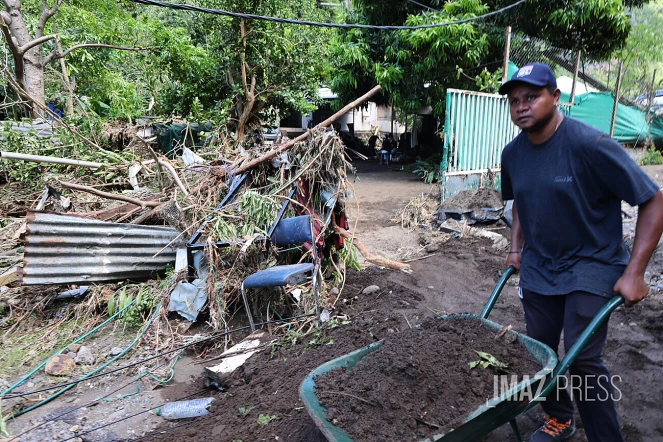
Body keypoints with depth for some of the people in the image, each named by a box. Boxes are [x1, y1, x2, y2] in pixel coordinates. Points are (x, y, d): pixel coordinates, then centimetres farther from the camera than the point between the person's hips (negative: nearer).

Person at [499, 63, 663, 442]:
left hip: (591, 266, -5)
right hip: (538, 266, 6)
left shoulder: (590, 144, -22)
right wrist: (517, 248, 7)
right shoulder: (513, 153, -2)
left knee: (583, 358, -12)